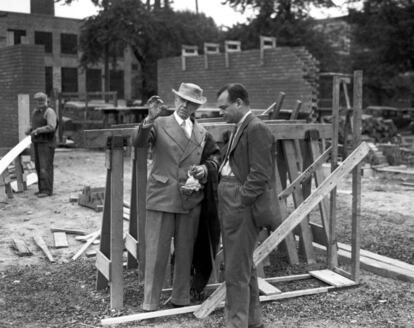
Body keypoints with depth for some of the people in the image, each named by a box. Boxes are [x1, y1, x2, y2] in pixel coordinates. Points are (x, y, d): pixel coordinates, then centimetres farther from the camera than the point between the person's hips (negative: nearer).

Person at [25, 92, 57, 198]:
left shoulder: (49, 112, -13)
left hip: (47, 143, -8)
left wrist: (37, 130, -20)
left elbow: (51, 127, -25)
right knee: (39, 166, 9)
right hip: (37, 143, 8)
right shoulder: (35, 112, 13)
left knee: (45, 167, -10)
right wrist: (30, 130, 5)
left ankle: (47, 190, -8)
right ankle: (43, 189, 15)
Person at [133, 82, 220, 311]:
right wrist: (150, 119, -32)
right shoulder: (159, 125, -1)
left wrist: (206, 167, 3)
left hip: (190, 200, 4)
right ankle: (150, 304, 11)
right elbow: (138, 142, -17)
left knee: (185, 253, 13)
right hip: (162, 198, -4)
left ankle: (180, 299, 27)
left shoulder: (201, 134, 11)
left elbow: (215, 155, 23)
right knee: (156, 254, 0)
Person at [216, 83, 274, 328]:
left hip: (241, 207, -10)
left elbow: (260, 175, -19)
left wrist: (239, 203, -18)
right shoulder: (240, 128, 16)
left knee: (236, 271, -4)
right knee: (245, 266, 19)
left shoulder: (256, 129, -14)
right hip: (231, 206, 10)